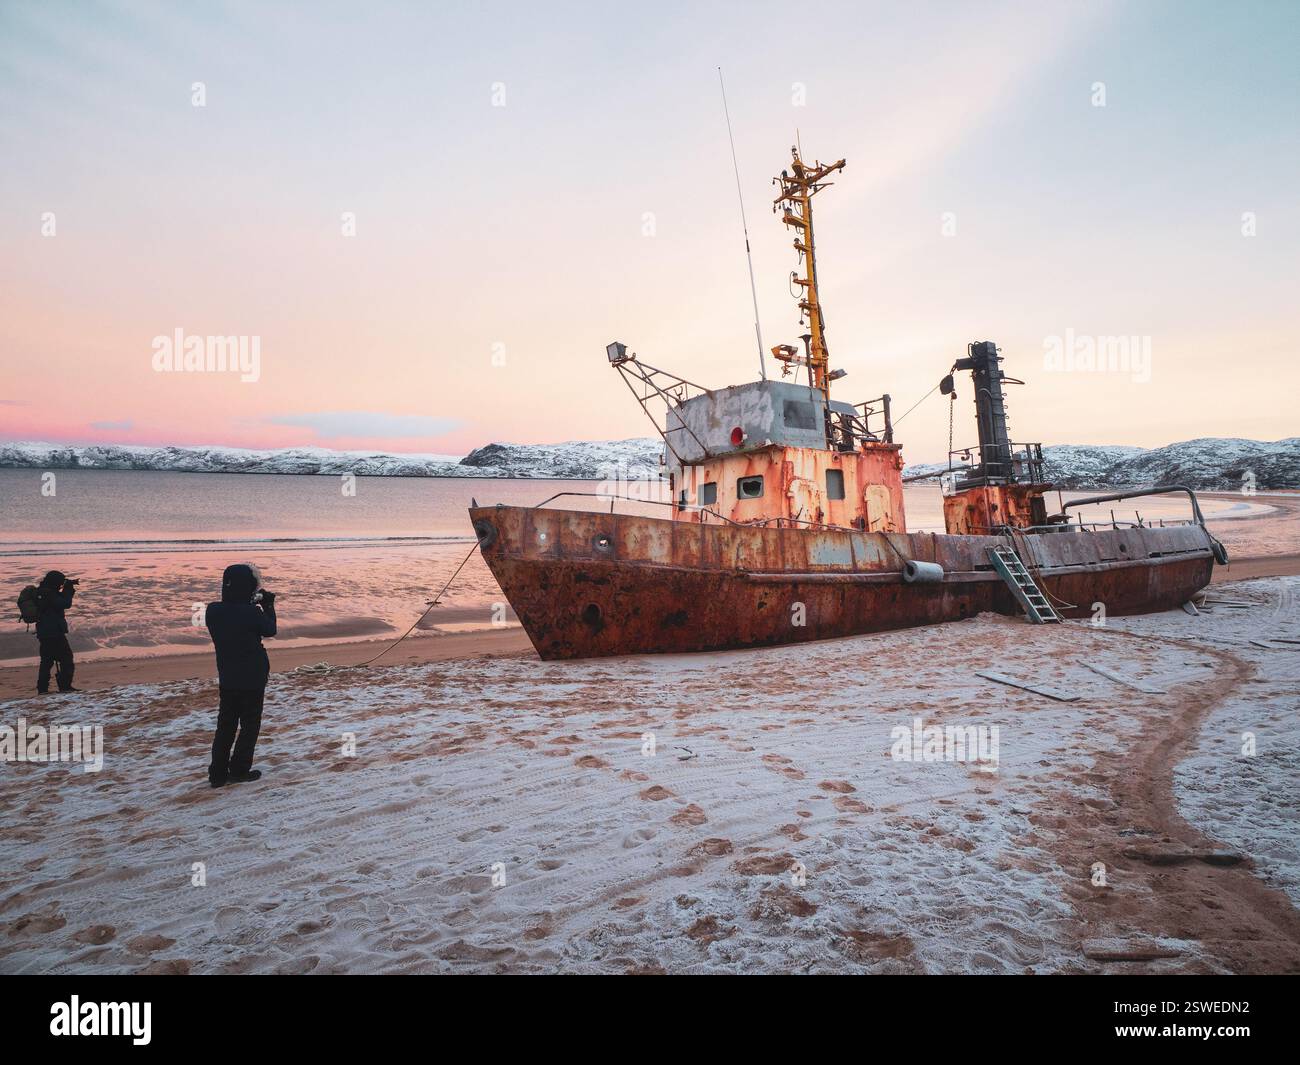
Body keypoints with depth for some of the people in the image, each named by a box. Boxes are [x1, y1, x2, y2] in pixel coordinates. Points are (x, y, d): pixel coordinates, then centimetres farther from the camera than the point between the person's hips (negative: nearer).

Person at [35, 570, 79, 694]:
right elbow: (65, 604, -21)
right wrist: (68, 590, -9)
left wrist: (67, 590, 9)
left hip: (43, 633, 10)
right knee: (66, 658, -4)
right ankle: (65, 686, -5)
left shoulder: (40, 592, 14)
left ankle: (42, 688, 14)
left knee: (47, 660, 14)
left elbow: (59, 601, 21)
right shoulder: (49, 593, -16)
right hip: (54, 632, -10)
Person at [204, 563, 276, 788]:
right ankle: (239, 770, 14)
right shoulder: (252, 613, -22)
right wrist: (268, 604, 7)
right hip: (252, 677, -5)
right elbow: (270, 630, -2)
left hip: (226, 677, 5)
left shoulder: (213, 611, -7)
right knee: (250, 723, 10)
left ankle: (218, 773, 17)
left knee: (226, 723, 15)